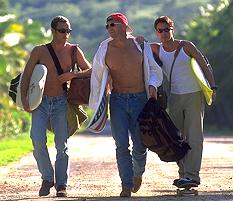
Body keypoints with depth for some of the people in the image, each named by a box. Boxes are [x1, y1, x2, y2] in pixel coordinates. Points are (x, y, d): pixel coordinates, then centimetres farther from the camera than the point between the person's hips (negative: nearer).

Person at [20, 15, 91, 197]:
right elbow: (26, 75, 2)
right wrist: (24, 98, -11)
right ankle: (47, 178, 3)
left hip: (61, 103, 0)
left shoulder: (73, 51, 3)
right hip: (40, 102, 0)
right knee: (38, 141, -15)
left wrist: (72, 75, -12)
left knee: (62, 145, -1)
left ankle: (61, 185, 7)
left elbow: (90, 71, 6)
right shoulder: (39, 51, 1)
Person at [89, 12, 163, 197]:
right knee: (122, 145, -9)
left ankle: (138, 173, 32)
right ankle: (127, 186, -5)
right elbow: (97, 78, 9)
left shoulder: (140, 45, 0)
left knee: (140, 146, 1)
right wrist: (96, 105, 9)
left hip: (140, 99, 0)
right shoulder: (104, 49, 1)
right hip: (118, 100, 0)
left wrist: (152, 85, -9)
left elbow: (154, 69, 11)